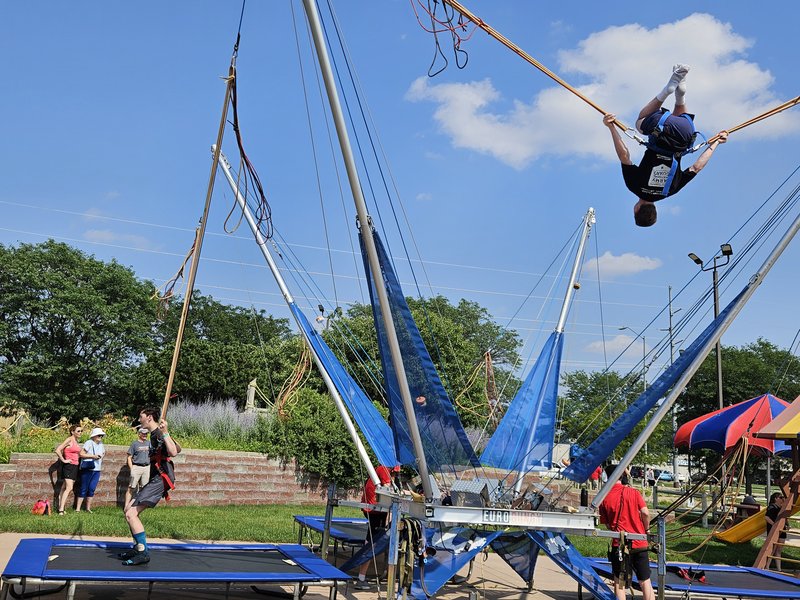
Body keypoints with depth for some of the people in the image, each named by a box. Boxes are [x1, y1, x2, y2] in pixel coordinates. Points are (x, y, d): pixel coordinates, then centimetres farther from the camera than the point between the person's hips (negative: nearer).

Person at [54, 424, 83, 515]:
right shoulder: (69, 440, -11)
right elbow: (57, 450, -18)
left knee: (64, 488, 11)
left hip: (75, 467, 8)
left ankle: (60, 507, 14)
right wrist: (64, 460, -15)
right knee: (69, 488, -17)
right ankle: (61, 510, -20)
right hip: (68, 466, -8)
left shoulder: (76, 441, 14)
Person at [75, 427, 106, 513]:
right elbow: (81, 454, -11)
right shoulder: (89, 443, -6)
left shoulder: (101, 444, 15)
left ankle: (88, 508, 13)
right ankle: (78, 508, 3)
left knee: (92, 489, 5)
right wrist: (93, 456, -16)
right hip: (88, 469, -6)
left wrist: (101, 456, 8)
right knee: (84, 489, -3)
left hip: (97, 470, 6)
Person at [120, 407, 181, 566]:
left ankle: (143, 553, -12)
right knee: (128, 510, 18)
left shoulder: (159, 434, -14)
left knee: (131, 514, -16)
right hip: (156, 479, 11)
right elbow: (178, 448, 23)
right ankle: (138, 547, 25)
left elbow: (173, 452, -32)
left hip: (161, 479, -11)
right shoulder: (154, 434, 17)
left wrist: (165, 433, -36)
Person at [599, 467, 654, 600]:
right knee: (645, 581, 9)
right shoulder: (633, 492, -3)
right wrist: (646, 529, 6)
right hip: (639, 543, 0)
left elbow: (607, 524, 4)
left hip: (618, 544, 0)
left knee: (619, 583, 8)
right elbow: (645, 513, -11)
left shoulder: (604, 498, -1)